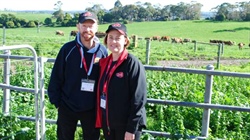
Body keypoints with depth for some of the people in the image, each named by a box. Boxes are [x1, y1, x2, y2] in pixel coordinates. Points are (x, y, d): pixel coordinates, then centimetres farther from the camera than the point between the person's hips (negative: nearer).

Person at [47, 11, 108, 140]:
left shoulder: (103, 51, -4)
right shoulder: (68, 49, -8)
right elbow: (56, 77, -4)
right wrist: (56, 101, -5)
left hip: (92, 109, 1)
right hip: (67, 108, -1)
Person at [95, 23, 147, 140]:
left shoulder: (133, 64, -14)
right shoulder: (104, 63, 7)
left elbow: (138, 99, -17)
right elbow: (101, 92, 12)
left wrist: (132, 129, -18)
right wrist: (100, 120, 9)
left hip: (126, 125, -6)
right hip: (107, 123, 6)